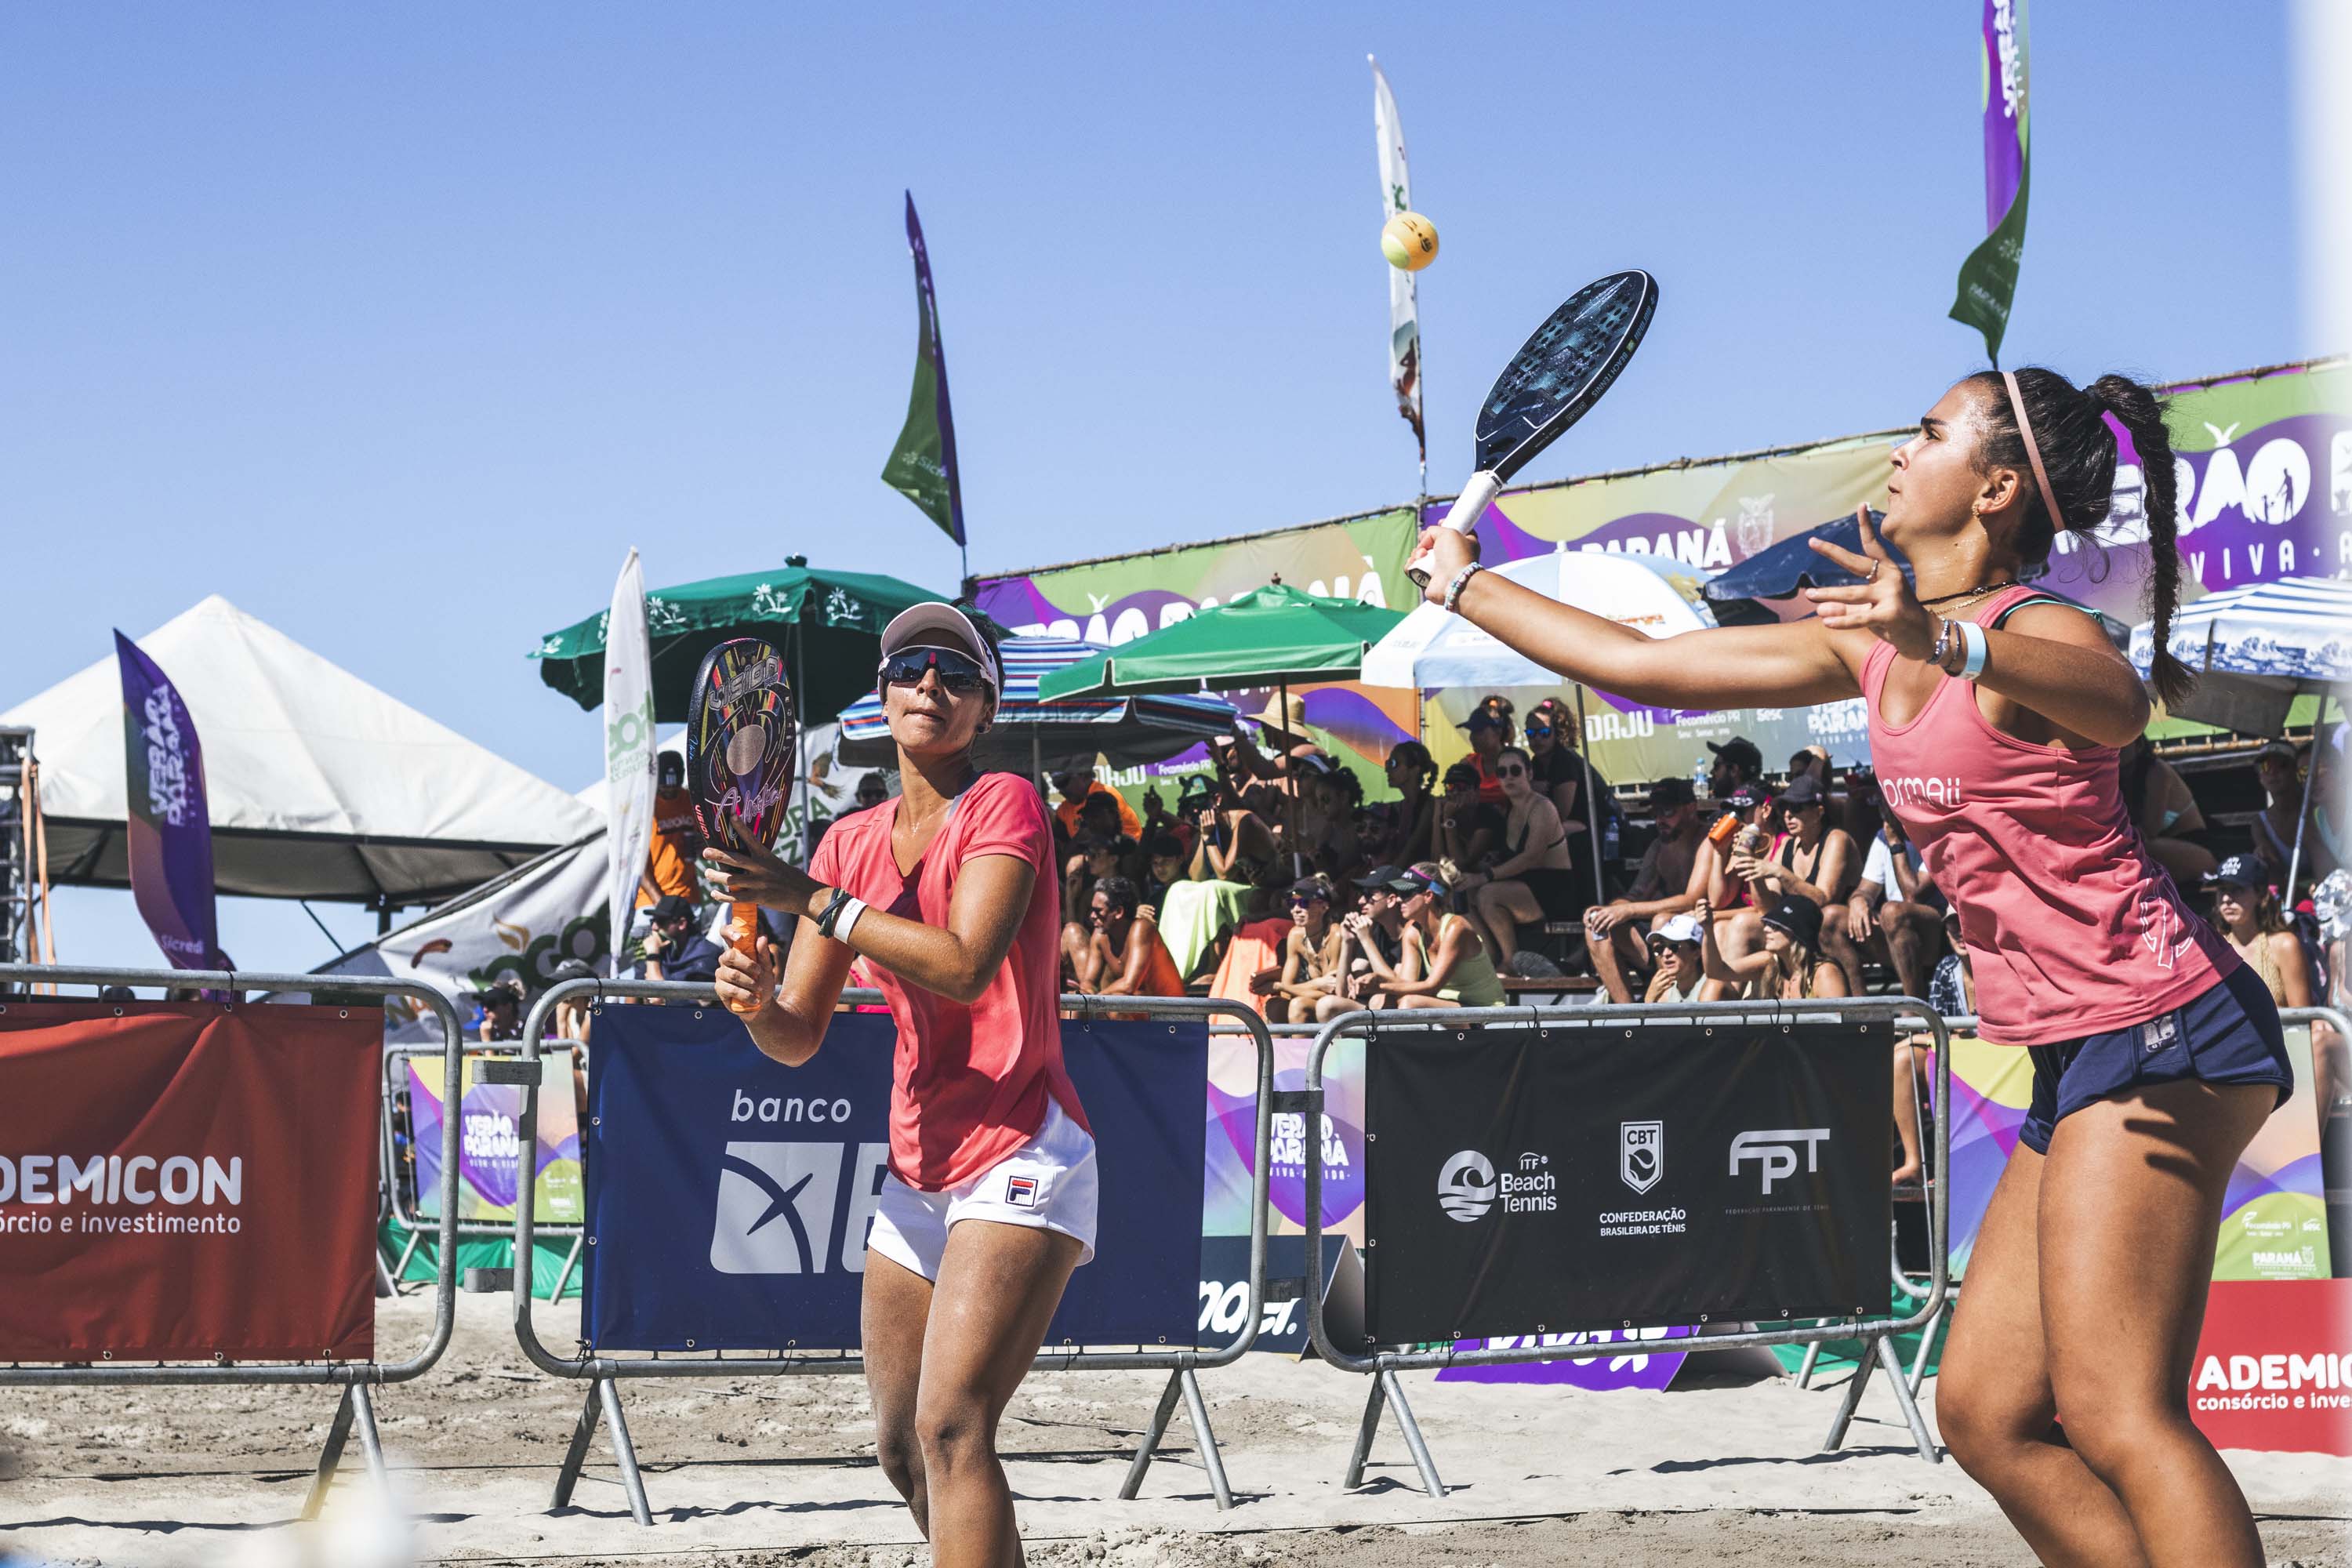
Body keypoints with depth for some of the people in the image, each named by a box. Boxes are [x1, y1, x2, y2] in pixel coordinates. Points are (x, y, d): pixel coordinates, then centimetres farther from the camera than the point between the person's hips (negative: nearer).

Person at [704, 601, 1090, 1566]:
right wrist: (757, 1000, -14)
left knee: (952, 1424, -22)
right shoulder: (852, 842, 12)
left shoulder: (1006, 803, -6)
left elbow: (966, 966, -21)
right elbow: (799, 1037, 9)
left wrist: (815, 901, -19)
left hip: (1019, 1155, -7)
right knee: (902, 1451, 11)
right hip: (917, 1172, 7)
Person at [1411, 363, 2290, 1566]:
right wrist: (1465, 587, 29)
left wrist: (1948, 641, -55)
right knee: (1984, 1414, 5)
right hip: (2080, 1058, 9)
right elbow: (1640, 663, 23)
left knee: (2114, 1417, -18)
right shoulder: (1875, 645, 14)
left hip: (2152, 1030, -9)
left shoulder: (2037, 630, -12)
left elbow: (2117, 705, -38)